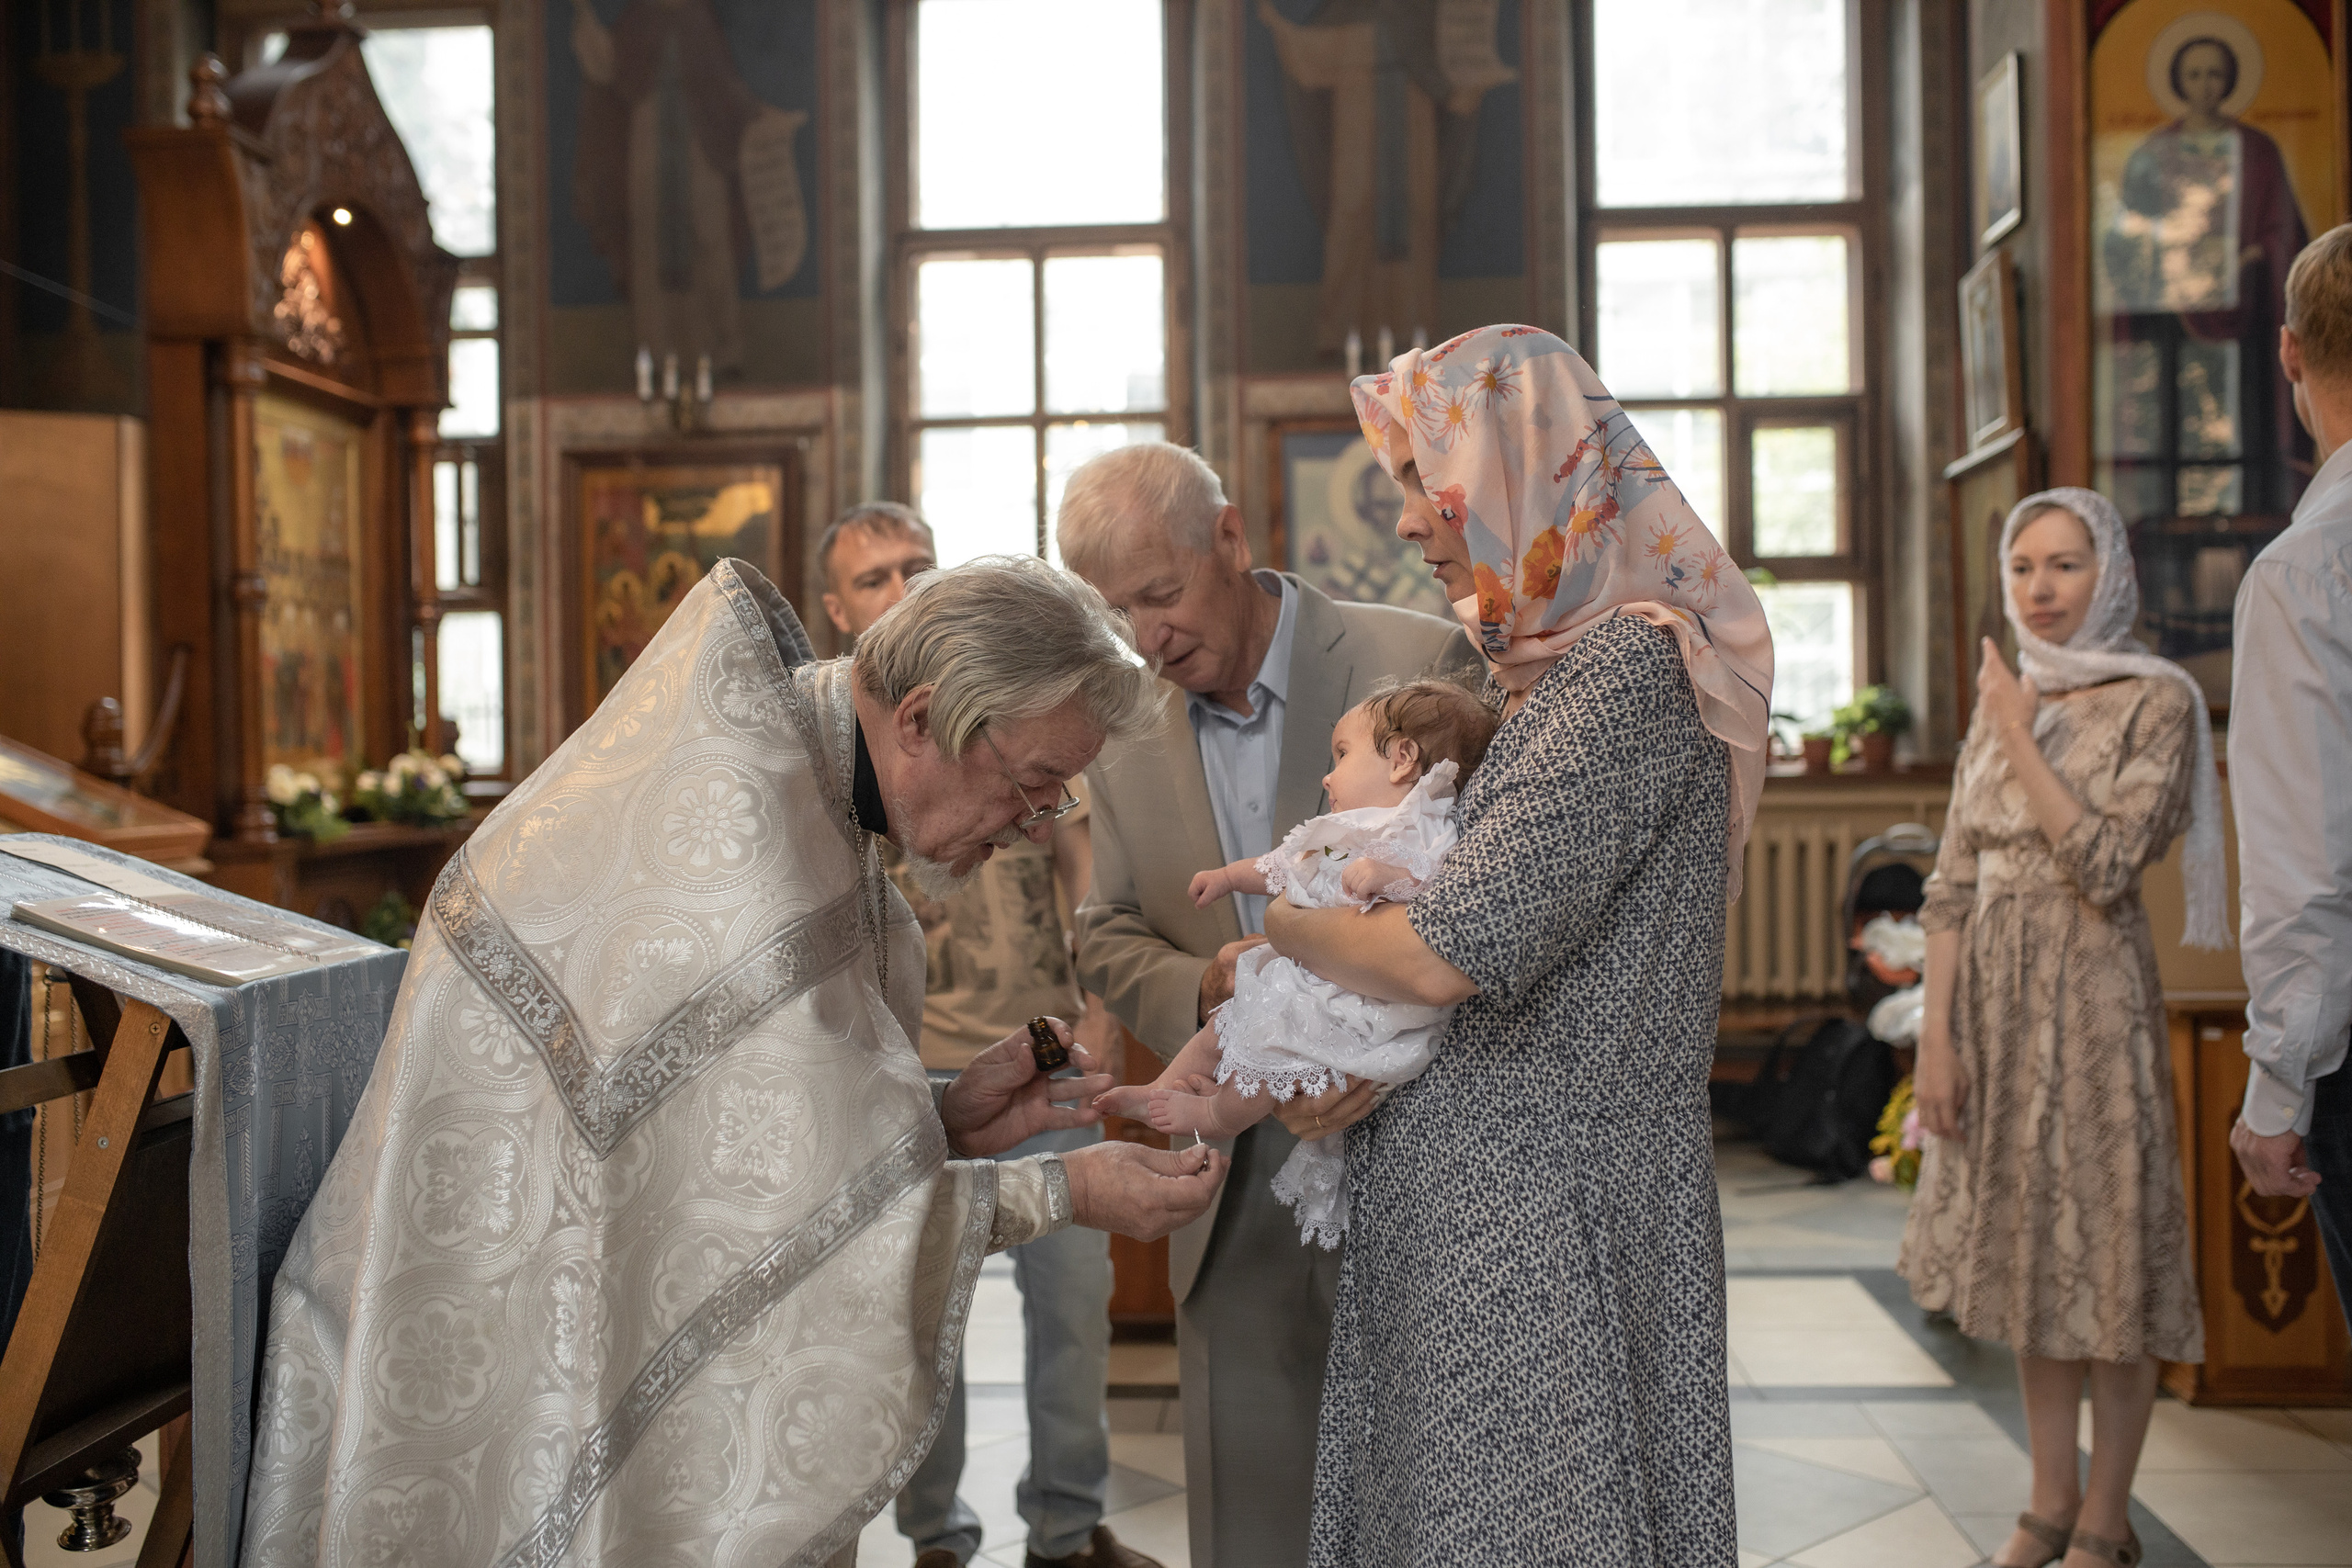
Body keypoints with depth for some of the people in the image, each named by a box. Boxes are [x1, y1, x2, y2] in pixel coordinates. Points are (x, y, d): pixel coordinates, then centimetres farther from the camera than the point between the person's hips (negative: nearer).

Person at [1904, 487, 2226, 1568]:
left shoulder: (2155, 703, -7)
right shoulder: (1999, 707, 9)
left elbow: (2105, 865, -19)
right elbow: (1951, 886, 6)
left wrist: (2021, 738, -13)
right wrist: (1937, 1037, 0)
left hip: (2093, 997, -6)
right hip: (1995, 1000, 6)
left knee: (2104, 1249, 2)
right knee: (2024, 1250, 12)